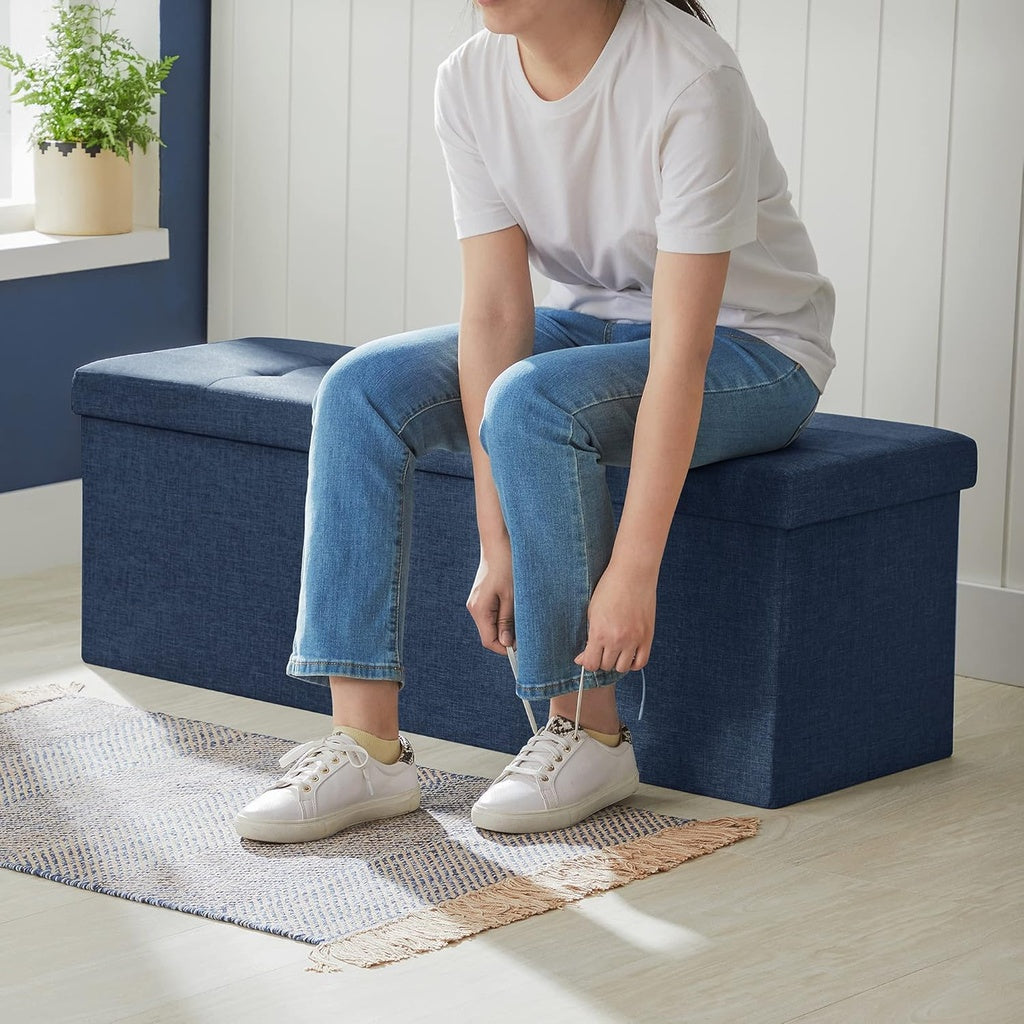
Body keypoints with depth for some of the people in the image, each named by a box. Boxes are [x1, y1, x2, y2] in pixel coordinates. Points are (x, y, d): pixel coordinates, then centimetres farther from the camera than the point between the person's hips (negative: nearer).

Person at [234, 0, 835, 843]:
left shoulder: (690, 82, -30)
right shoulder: (471, 81, -11)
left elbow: (681, 353, -31)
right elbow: (494, 310, -14)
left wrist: (633, 572, -33)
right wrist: (497, 547, -20)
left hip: (747, 348, -6)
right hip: (595, 321, 6)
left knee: (529, 402, -33)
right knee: (363, 391, -15)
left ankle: (590, 735, -16)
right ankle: (366, 747, -16)